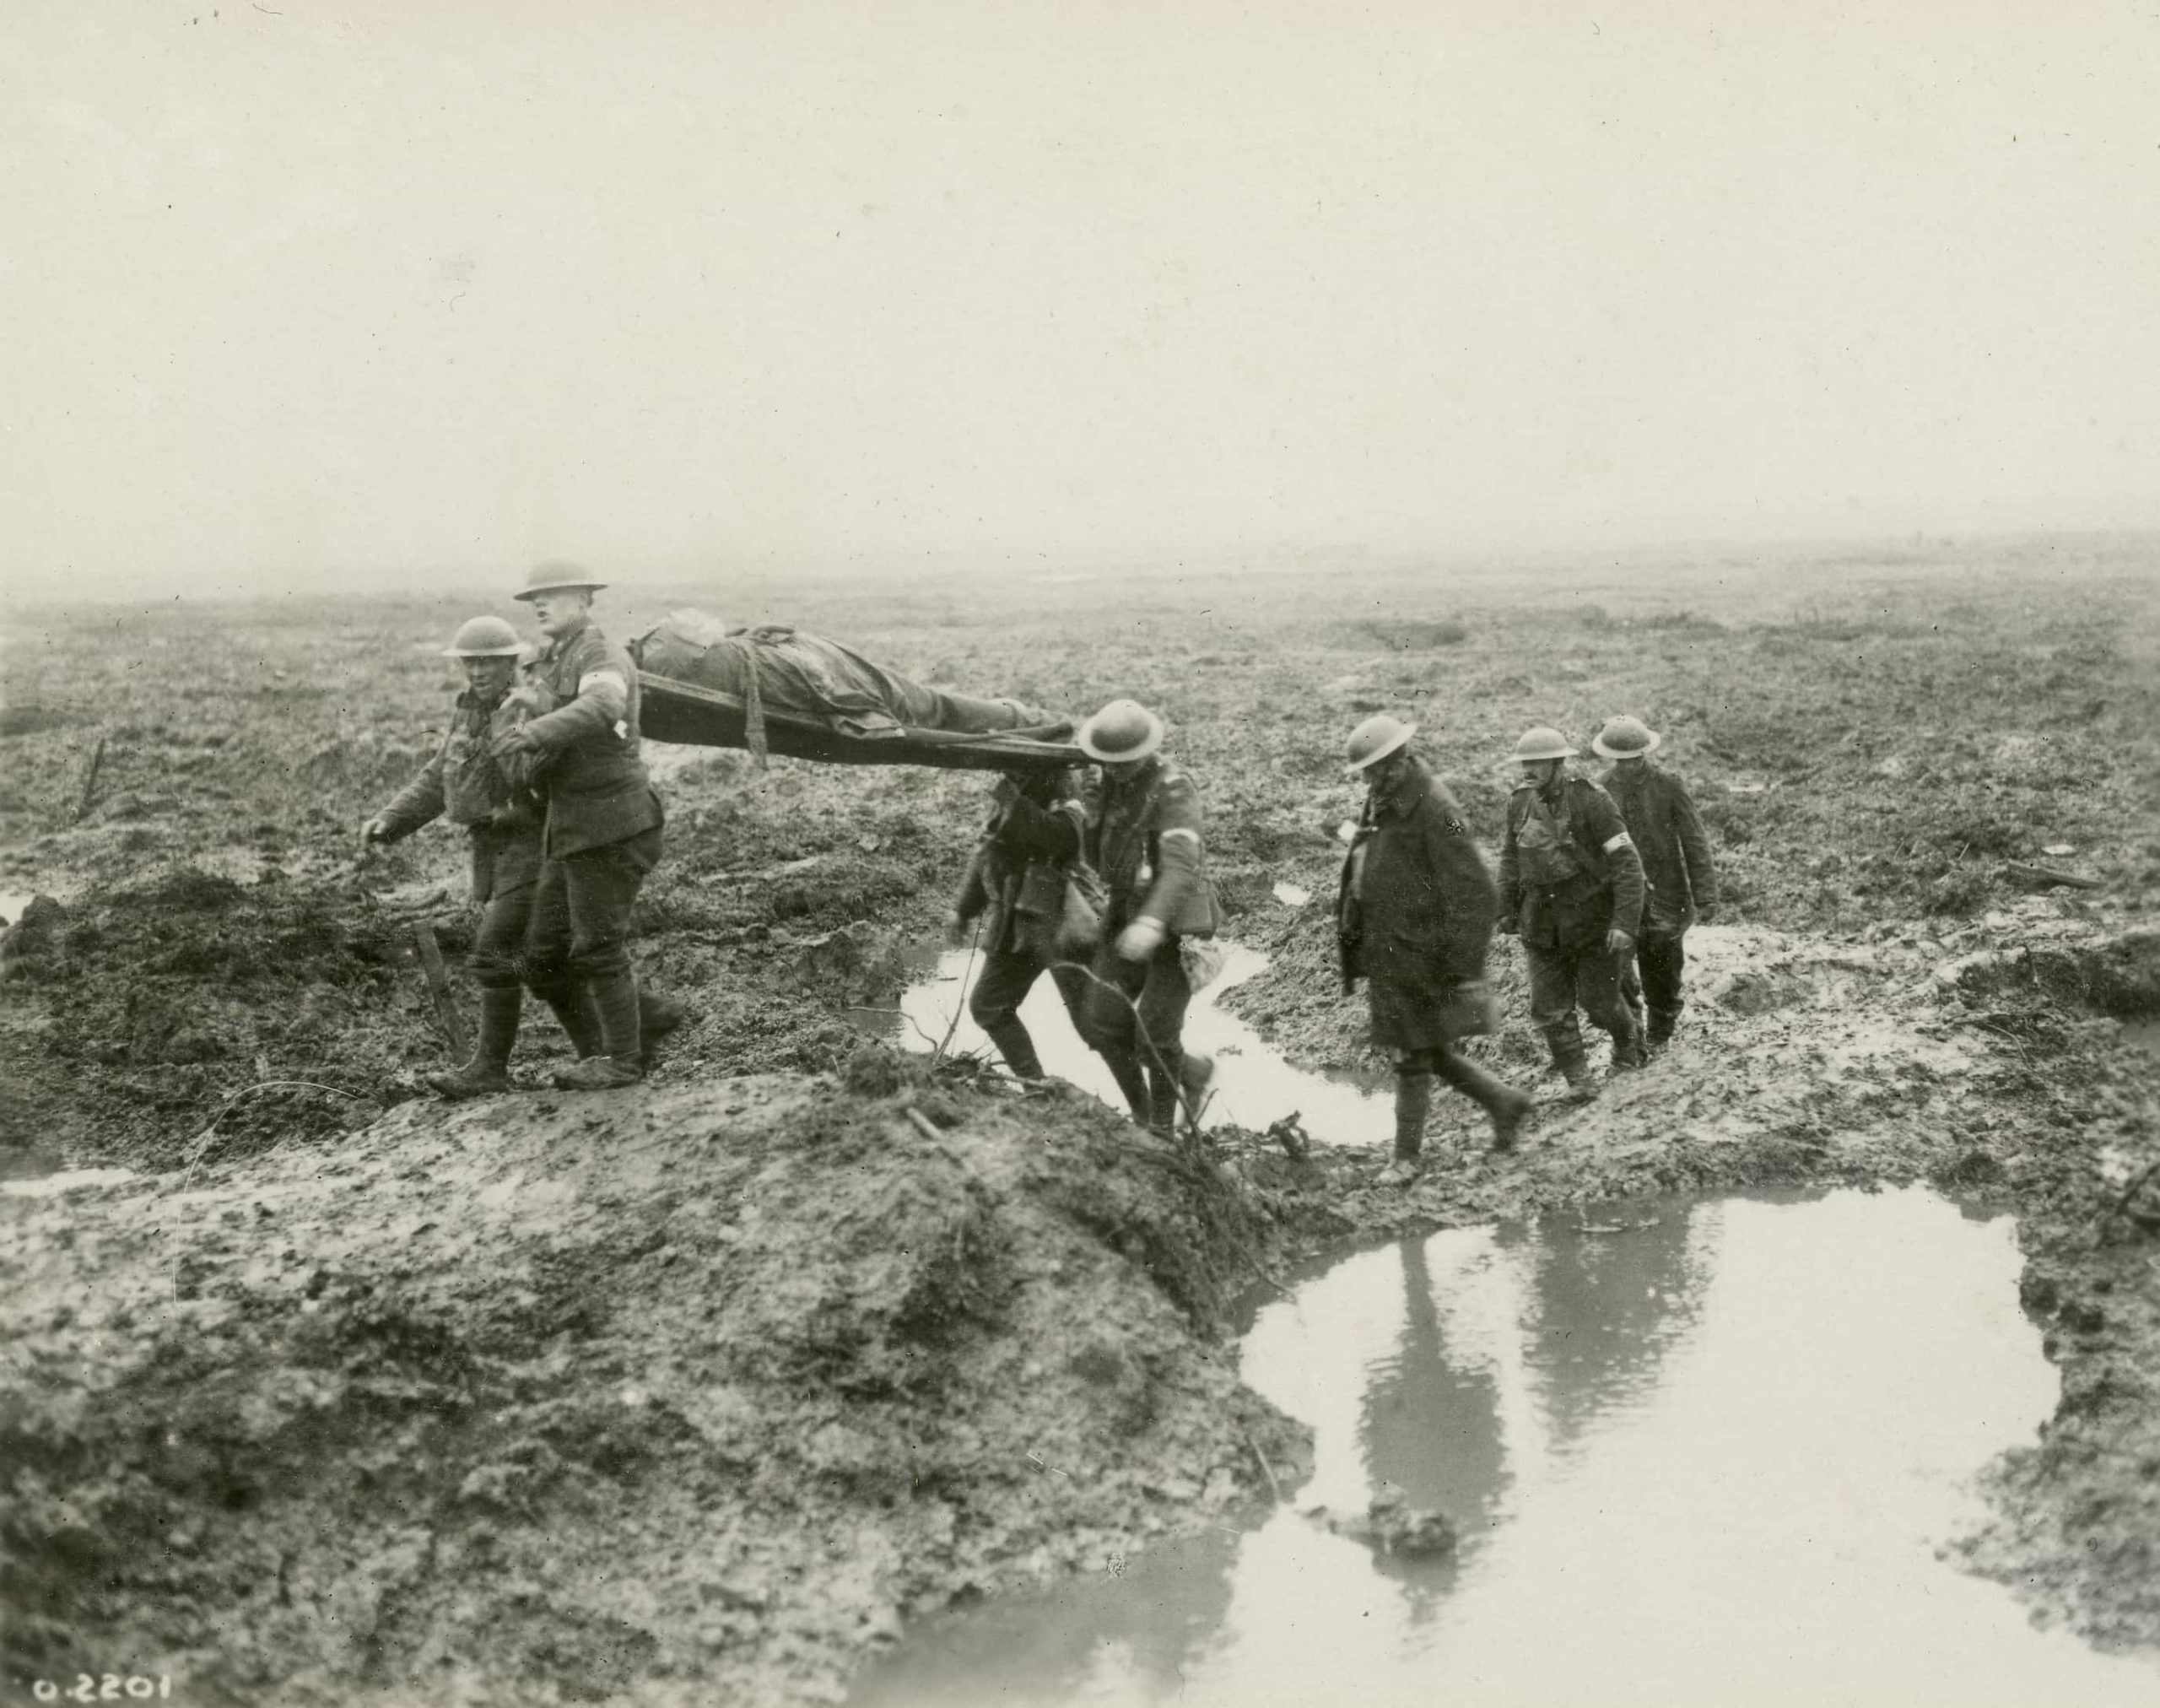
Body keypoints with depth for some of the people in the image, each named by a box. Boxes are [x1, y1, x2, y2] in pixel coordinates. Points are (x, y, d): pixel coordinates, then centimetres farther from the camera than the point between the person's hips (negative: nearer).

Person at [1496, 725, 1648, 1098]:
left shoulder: (1591, 801, -18)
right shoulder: (1520, 802, -1)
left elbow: (1626, 862, -19)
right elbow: (1511, 858, 15)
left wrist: (1626, 923, -25)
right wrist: (1507, 909, 16)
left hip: (1592, 919, -4)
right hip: (1541, 924, 4)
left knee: (1599, 1000, 8)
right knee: (1549, 1008, 0)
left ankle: (1629, 1044, 39)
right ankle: (1577, 1078, 12)